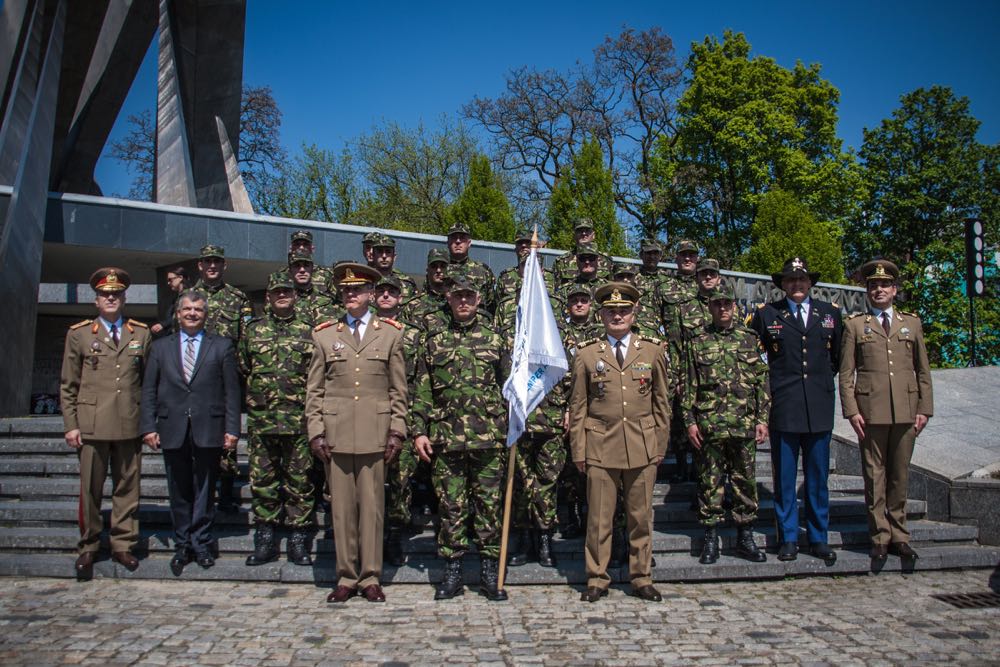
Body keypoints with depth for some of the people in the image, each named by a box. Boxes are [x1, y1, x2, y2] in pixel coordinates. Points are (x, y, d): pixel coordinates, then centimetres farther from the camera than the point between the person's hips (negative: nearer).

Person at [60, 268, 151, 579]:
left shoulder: (141, 334, 9)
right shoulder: (79, 334, 6)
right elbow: (67, 384, 6)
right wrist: (70, 425, 0)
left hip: (130, 425, 1)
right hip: (92, 424, -1)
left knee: (127, 487, 6)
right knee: (90, 489, 5)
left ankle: (123, 545, 18)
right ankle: (88, 548, 19)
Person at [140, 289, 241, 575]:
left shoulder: (222, 346, 6)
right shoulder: (161, 347, 11)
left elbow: (231, 390, 2)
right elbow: (149, 390, 9)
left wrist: (232, 429, -5)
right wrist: (148, 427, -1)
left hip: (208, 430, -2)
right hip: (173, 430, 2)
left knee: (204, 491, 6)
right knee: (179, 492, 9)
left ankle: (202, 544, 16)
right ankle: (182, 545, 20)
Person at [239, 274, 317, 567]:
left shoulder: (308, 331, 5)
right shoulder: (254, 329, 10)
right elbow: (241, 368, 16)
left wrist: (308, 402, -1)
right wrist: (254, 394, 9)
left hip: (299, 419, -2)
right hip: (260, 419, 2)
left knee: (300, 481, 2)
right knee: (262, 480, 7)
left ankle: (299, 541, 11)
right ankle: (265, 540, 18)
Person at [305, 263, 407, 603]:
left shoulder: (390, 333, 9)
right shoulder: (324, 335, 11)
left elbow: (399, 389, 7)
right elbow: (314, 389, 9)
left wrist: (397, 430, 0)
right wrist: (315, 431, 1)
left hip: (374, 434, -1)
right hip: (335, 433, 1)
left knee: (372, 505, 3)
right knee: (341, 505, 5)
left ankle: (371, 578, 14)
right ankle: (346, 577, 17)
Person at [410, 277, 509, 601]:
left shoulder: (494, 340, 9)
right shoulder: (434, 341, 9)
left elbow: (508, 388, 10)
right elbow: (422, 391, 8)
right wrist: (419, 431, 1)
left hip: (488, 438, 0)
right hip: (446, 438, 0)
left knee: (490, 504, 4)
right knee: (451, 506, 5)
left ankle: (490, 573, 15)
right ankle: (452, 572, 16)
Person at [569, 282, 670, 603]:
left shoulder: (653, 350, 8)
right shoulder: (586, 353, 4)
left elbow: (662, 401, 11)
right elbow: (577, 406, 5)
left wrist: (661, 444, 7)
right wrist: (578, 450, 2)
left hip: (643, 447, 1)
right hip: (600, 448, -1)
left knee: (641, 517, 9)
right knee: (599, 518, 4)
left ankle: (641, 578, 23)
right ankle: (597, 579, 18)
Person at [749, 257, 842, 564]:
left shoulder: (831, 312, 10)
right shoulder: (766, 314, 3)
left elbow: (839, 355, 19)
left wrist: (826, 378, 13)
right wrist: (766, 382, 5)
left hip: (820, 409, 2)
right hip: (783, 409, -2)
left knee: (818, 478, 9)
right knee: (784, 478, 4)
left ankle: (818, 538, 20)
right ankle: (788, 539, 15)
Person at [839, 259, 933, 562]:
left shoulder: (912, 323, 14)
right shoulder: (854, 324, 7)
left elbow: (923, 370, 13)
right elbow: (846, 373, 2)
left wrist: (924, 408, 5)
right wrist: (851, 411, -6)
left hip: (906, 411, 2)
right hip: (871, 410, -2)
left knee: (900, 474, 8)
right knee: (874, 474, 2)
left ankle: (898, 535, 18)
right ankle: (880, 536, 10)